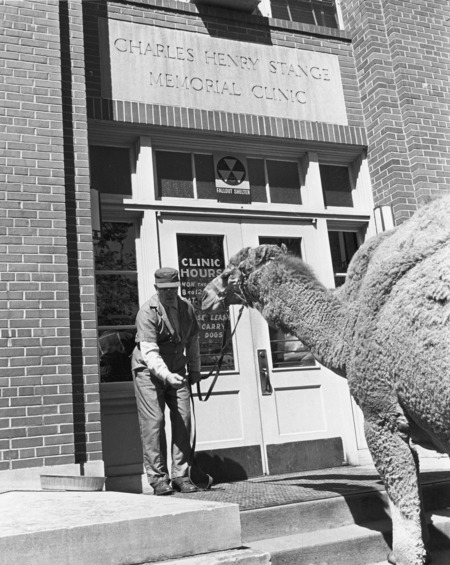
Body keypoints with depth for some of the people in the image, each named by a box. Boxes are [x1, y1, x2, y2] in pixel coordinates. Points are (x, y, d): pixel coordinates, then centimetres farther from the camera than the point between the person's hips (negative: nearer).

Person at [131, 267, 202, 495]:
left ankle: (180, 475, 5)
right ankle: (158, 478, 0)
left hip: (177, 371, 5)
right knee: (153, 422, -9)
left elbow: (192, 340, 14)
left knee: (183, 420, -3)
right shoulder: (147, 312, -18)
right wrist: (166, 375, -41)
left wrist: (194, 369, 16)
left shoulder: (186, 308, -1)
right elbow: (148, 352, -28)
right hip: (149, 371, -5)